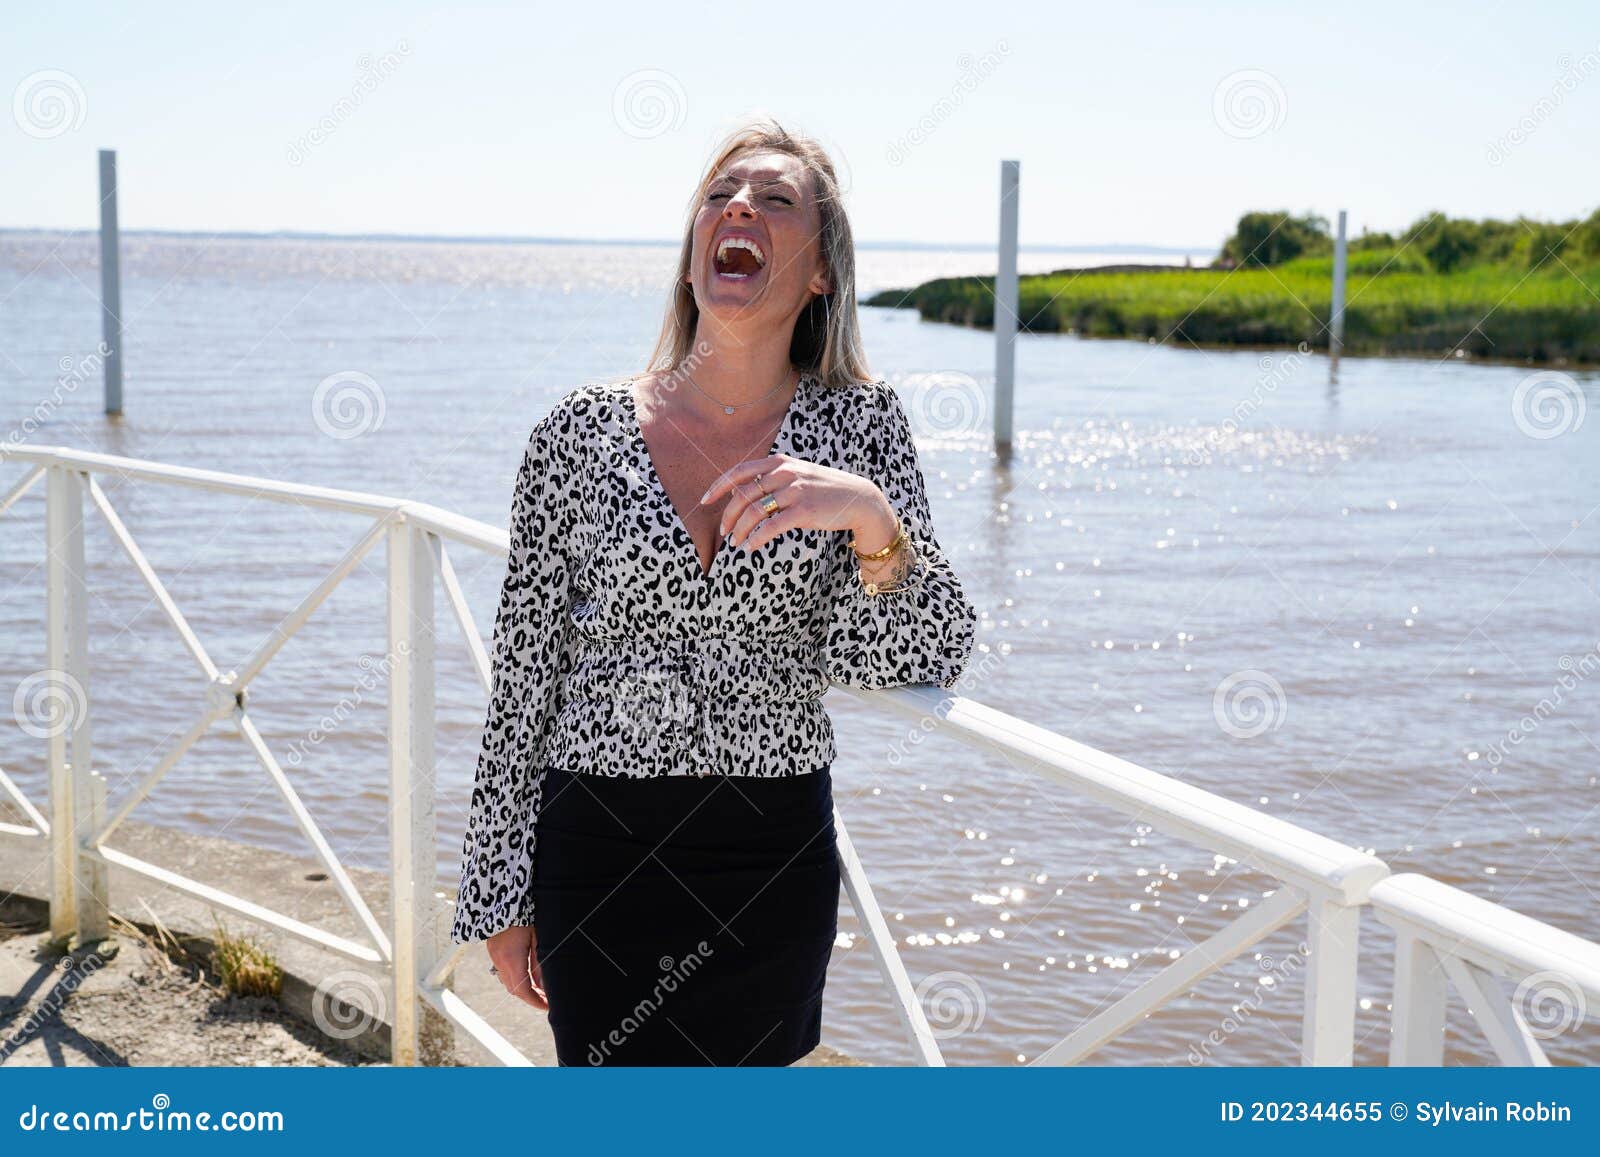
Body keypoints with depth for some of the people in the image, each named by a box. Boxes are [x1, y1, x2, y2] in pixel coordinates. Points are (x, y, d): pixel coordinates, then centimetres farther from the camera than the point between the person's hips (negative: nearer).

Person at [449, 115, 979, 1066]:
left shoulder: (859, 425, -1)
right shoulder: (583, 432, -2)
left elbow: (935, 657, -8)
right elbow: (525, 674, 2)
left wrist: (872, 518, -28)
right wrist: (501, 897, 4)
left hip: (775, 858, 1)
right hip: (599, 847, -1)